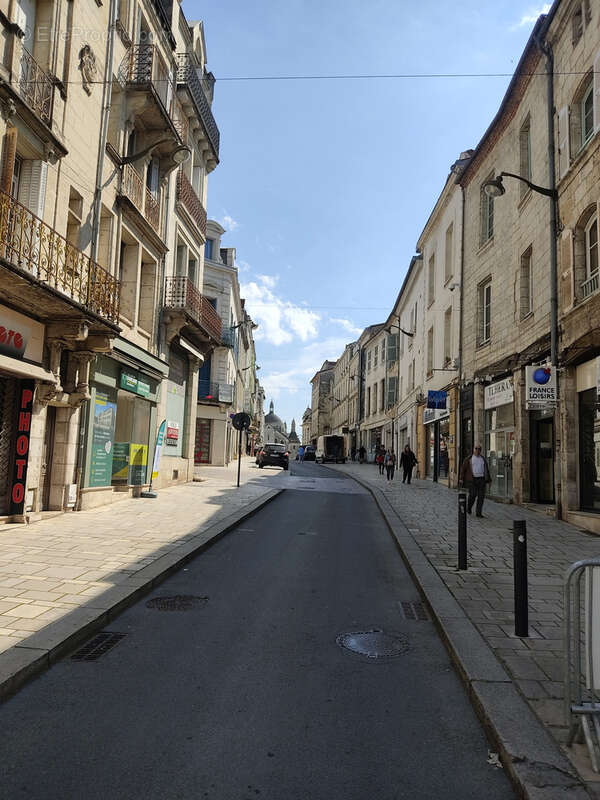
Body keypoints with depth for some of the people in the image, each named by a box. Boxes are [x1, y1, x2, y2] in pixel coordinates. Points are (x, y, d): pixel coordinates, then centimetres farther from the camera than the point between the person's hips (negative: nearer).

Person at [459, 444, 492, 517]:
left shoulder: (483, 459, 17)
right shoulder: (469, 459, 6)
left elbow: (486, 470, 21)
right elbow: (463, 468, 4)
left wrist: (488, 479, 15)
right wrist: (461, 478, -4)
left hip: (481, 479, 3)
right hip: (472, 480, -3)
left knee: (481, 496, -3)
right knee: (472, 495, -9)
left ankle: (478, 513, 3)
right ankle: (469, 508, 17)